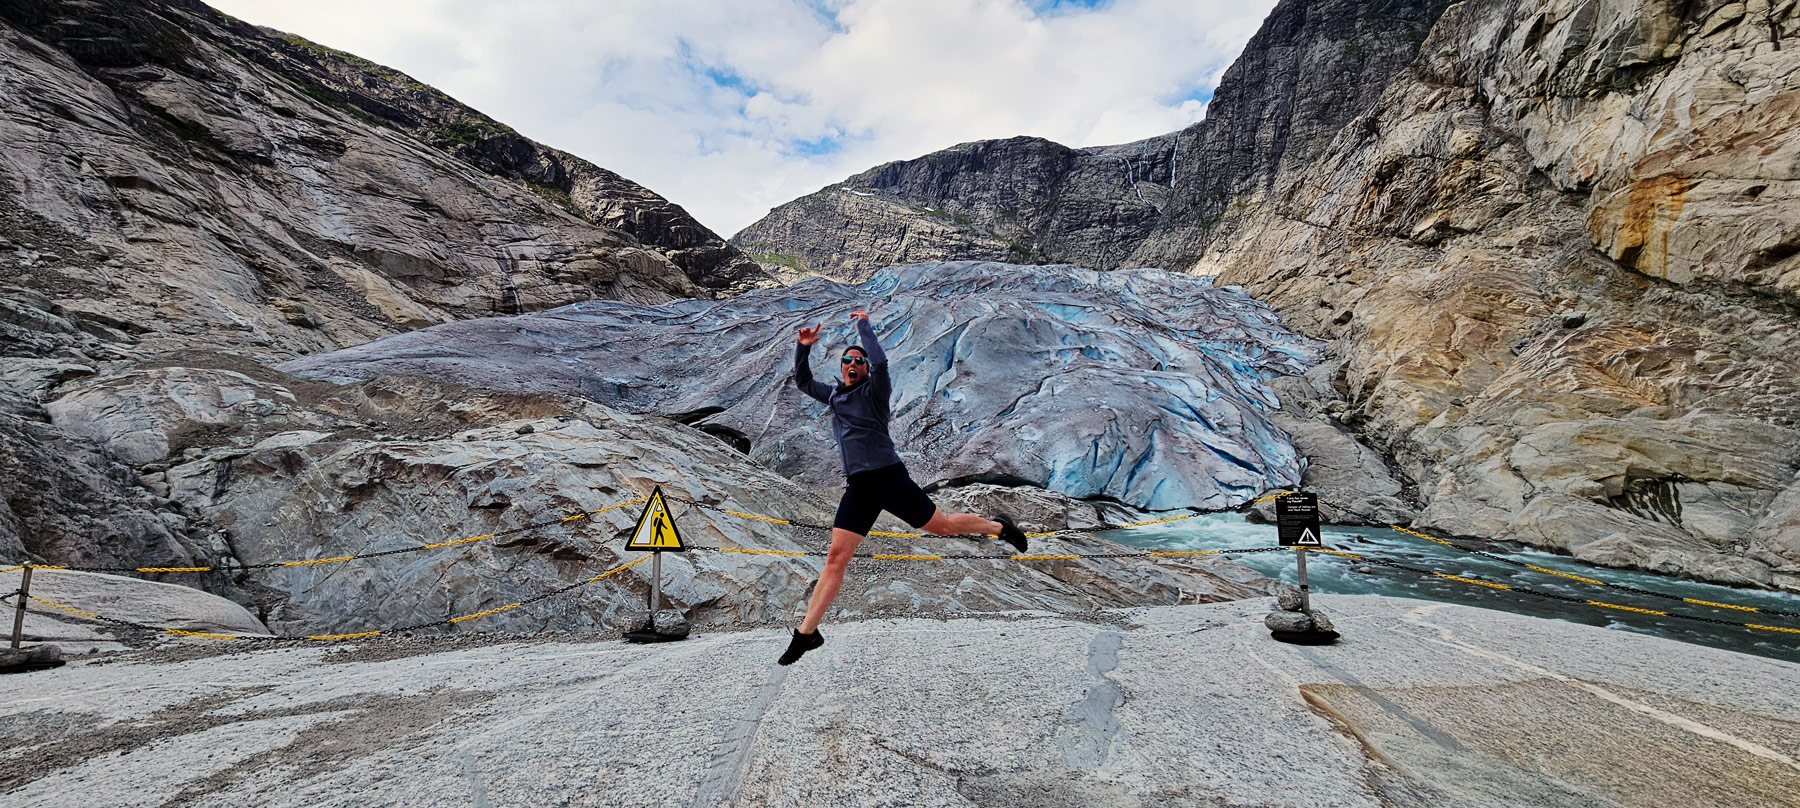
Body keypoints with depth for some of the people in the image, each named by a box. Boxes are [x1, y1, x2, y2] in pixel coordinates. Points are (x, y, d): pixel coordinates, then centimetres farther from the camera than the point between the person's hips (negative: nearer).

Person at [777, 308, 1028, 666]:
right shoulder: (834, 396, 17)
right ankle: (806, 633, 2)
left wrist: (863, 324, -8)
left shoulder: (874, 391, -2)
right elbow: (803, 381, 31)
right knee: (836, 558, -1)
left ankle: (999, 526, 30)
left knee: (942, 525, 3)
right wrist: (803, 347, 15)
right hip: (858, 487, 5)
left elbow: (880, 361, -23)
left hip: (888, 477, -5)